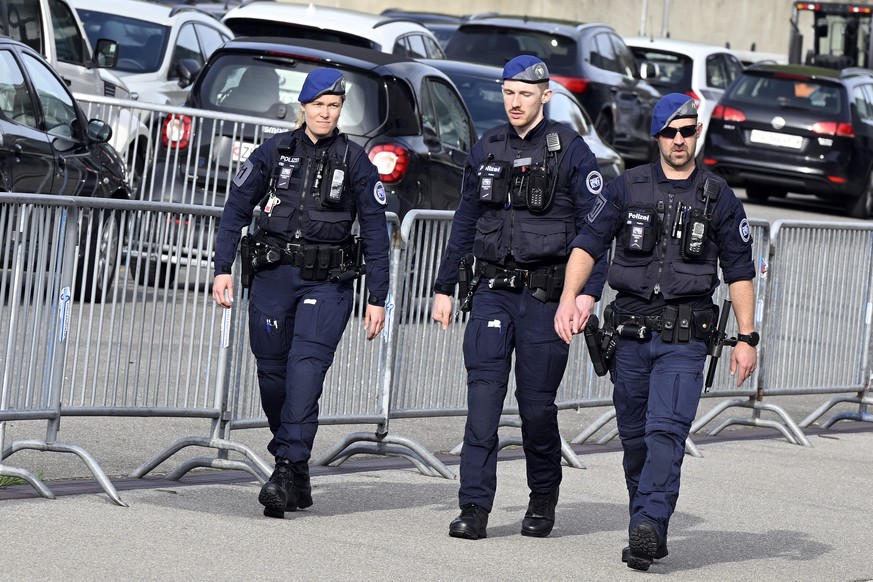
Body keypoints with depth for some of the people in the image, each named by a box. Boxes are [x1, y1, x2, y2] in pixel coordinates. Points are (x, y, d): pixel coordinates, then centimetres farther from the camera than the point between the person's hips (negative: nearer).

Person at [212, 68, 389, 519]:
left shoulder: (354, 161, 3)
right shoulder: (273, 152, 6)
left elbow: (375, 232, 4)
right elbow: (236, 210, 9)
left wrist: (377, 298, 0)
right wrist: (222, 269, 0)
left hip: (328, 283, -2)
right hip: (273, 277, 2)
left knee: (306, 368, -17)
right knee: (272, 371, 4)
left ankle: (289, 469, -21)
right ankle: (294, 476, 19)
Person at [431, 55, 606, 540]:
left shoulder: (571, 151, -3)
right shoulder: (487, 150, 10)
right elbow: (465, 222, 18)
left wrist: (588, 291, -15)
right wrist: (445, 287, 16)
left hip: (545, 295, -3)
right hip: (493, 292, 3)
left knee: (537, 404, 3)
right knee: (483, 397, -8)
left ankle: (544, 498, 25)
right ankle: (475, 509, -9)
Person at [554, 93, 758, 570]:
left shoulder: (719, 198, 5)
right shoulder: (627, 187, 7)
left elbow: (739, 271, 8)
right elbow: (588, 244, 4)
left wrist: (747, 338, 3)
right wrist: (569, 298, -12)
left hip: (684, 338, -2)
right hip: (630, 331, 2)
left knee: (666, 431, -16)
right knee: (634, 436, 8)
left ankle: (648, 527, -24)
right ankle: (647, 528, 19)